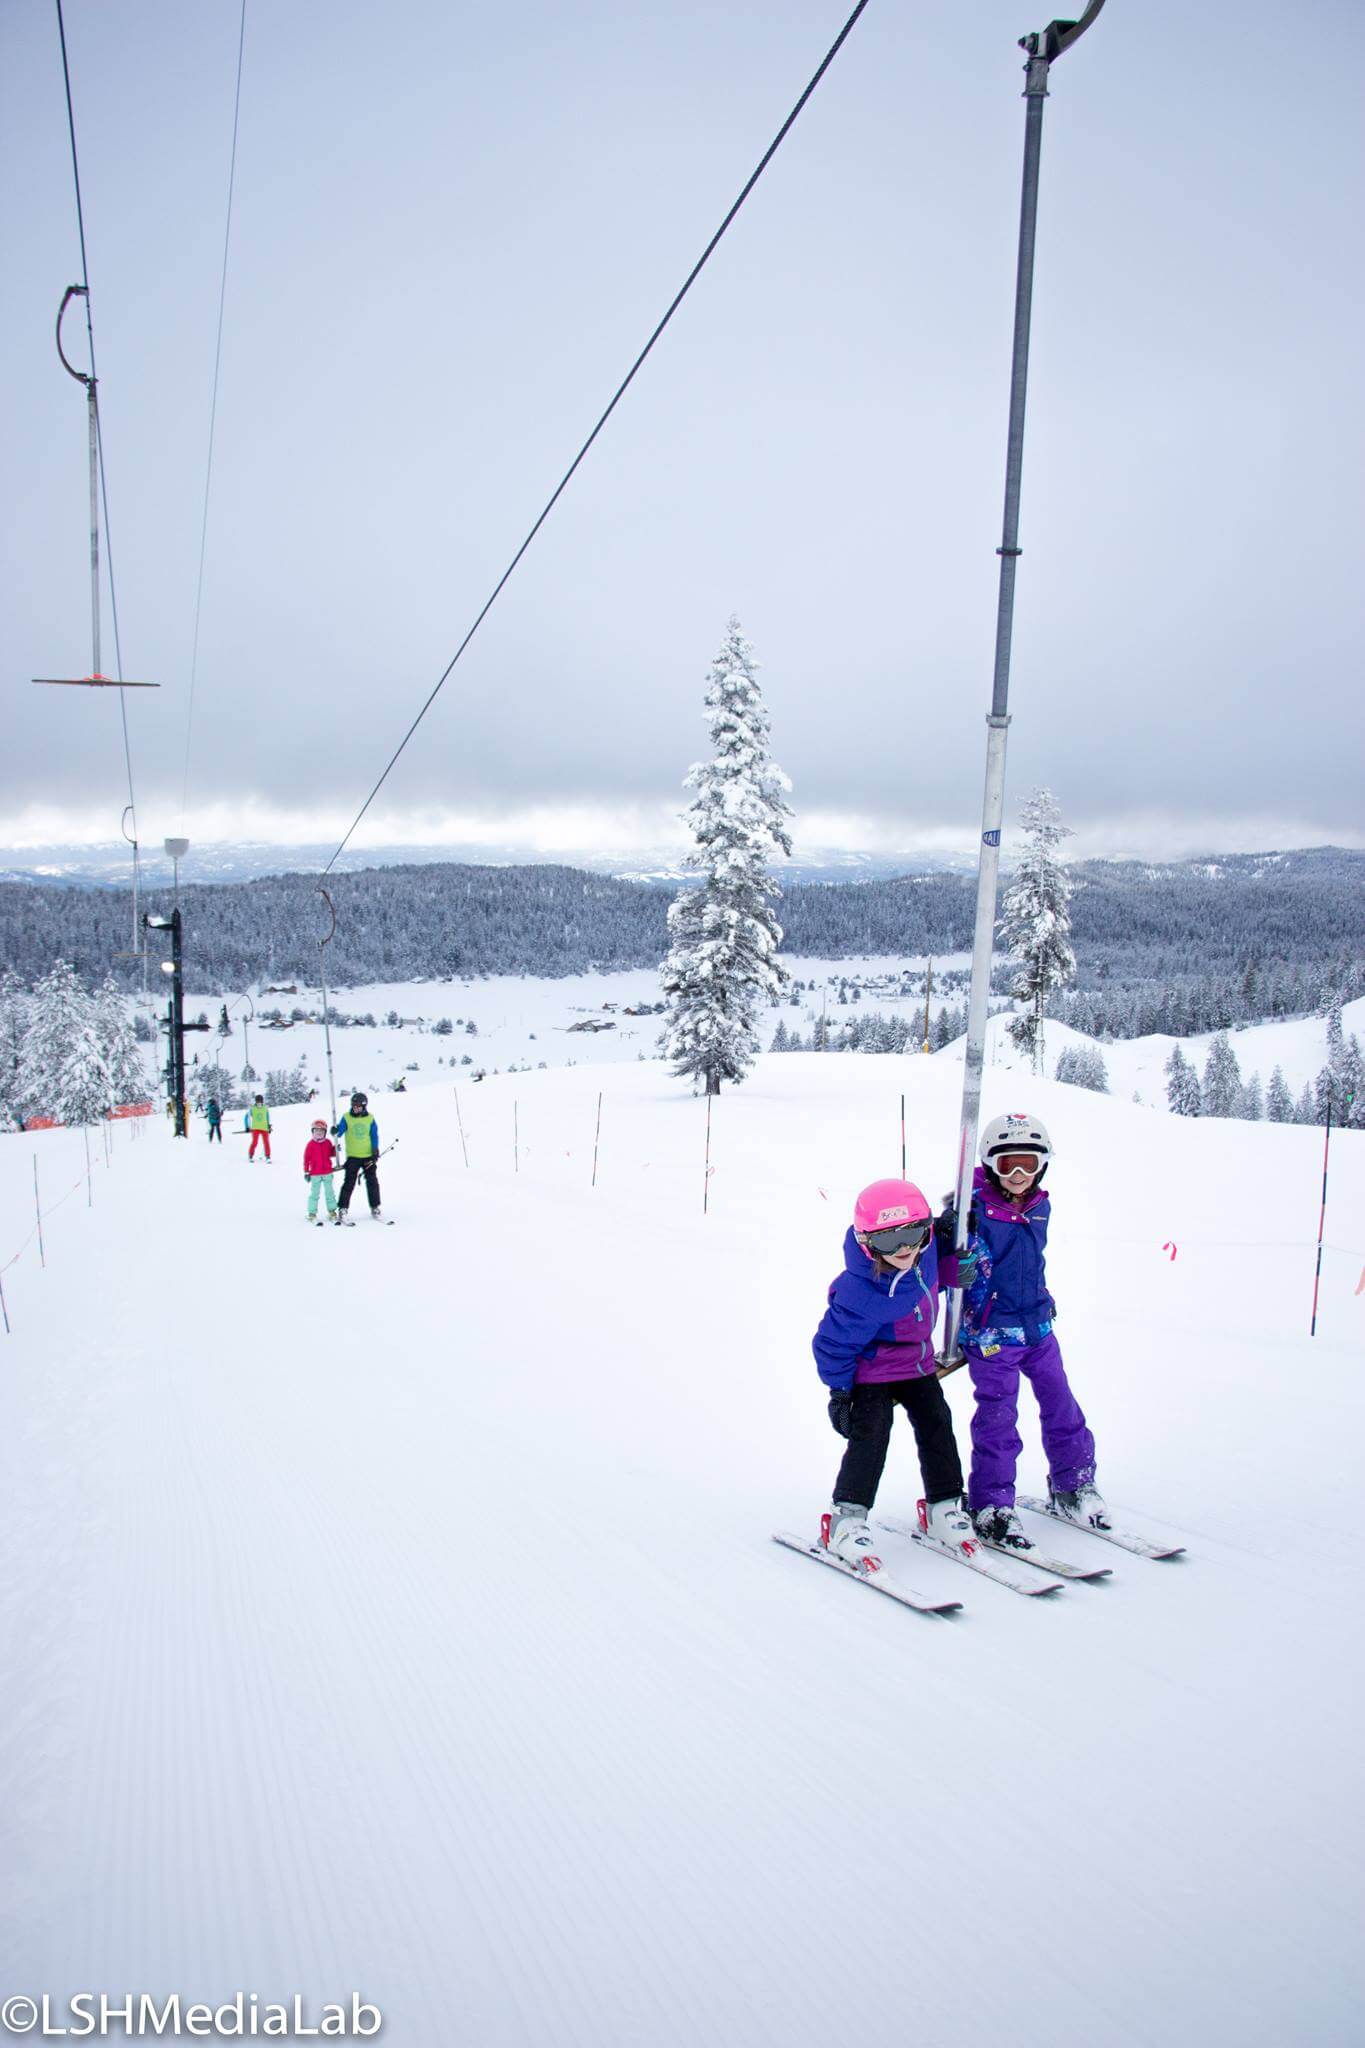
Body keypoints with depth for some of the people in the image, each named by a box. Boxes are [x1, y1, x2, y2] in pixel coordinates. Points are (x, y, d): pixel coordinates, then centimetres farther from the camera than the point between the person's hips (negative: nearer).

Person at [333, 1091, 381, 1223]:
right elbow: (339, 1131, -6)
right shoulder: (347, 1118, -2)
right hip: (352, 1156, -2)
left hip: (368, 1156, 2)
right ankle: (343, 1209, 5)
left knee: (372, 1182, 6)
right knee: (349, 1183, -3)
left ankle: (375, 1208, 16)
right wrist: (335, 1132, -29)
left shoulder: (370, 1118, 3)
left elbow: (374, 1135, 6)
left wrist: (375, 1150, -3)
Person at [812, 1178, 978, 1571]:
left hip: (917, 1362, 7)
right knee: (871, 1433, -17)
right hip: (872, 1370, -7)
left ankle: (943, 1508, 23)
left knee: (937, 1425, 8)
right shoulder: (863, 1293, -38)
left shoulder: (925, 1247, -19)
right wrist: (839, 1390, -19)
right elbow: (833, 1343, -24)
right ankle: (847, 1519, -8)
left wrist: (954, 1270, -7)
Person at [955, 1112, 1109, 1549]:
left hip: (1037, 1326, 6)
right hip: (991, 1333, -6)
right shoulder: (974, 1208, -15)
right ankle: (990, 1506, 11)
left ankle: (1074, 1485, 32)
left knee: (1061, 1406, 13)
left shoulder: (1040, 1206, 6)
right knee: (997, 1419, -1)